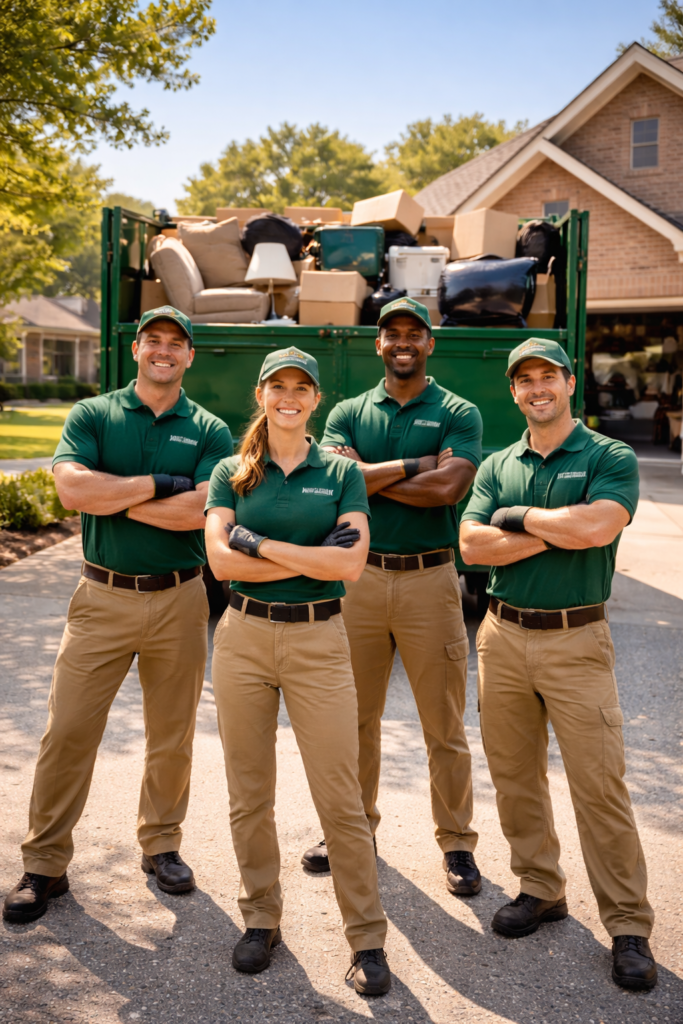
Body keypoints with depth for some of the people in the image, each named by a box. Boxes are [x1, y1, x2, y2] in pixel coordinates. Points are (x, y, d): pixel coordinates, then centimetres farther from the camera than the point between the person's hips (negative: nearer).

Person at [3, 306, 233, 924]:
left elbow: (201, 509, -14)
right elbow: (71, 487, -14)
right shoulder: (92, 416, 4)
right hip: (102, 596, 0)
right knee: (68, 731, 1)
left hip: (178, 600, 1)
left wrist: (112, 495, -10)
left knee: (173, 735, 12)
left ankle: (161, 845, 31)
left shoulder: (210, 431, 3)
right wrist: (157, 485, -15)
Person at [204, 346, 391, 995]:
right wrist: (311, 558, -12)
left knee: (340, 799, -1)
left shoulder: (342, 473, 3)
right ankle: (261, 919, 29)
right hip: (243, 637, 2)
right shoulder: (231, 474, 6)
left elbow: (350, 565, -11)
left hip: (318, 641, -2)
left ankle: (367, 939, 14)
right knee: (248, 795, 10)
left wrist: (261, 544, -11)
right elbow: (220, 559, -8)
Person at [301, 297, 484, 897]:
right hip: (359, 577, 3)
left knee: (445, 725, 5)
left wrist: (371, 476, -8)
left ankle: (457, 843, 20)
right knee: (356, 718, 13)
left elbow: (448, 488, -15)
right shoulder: (349, 413, 9)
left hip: (430, 581, -2)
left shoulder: (458, 414, 2)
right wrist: (413, 466, -12)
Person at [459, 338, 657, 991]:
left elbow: (595, 527, -21)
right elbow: (472, 545, -4)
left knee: (599, 783, -2)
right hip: (503, 636, 4)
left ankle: (628, 926, 11)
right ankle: (541, 889, 30)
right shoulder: (497, 467, 10)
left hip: (576, 641, -4)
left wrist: (519, 517, -8)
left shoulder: (610, 458, -2)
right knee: (514, 774, 12)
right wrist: (558, 531, -12)